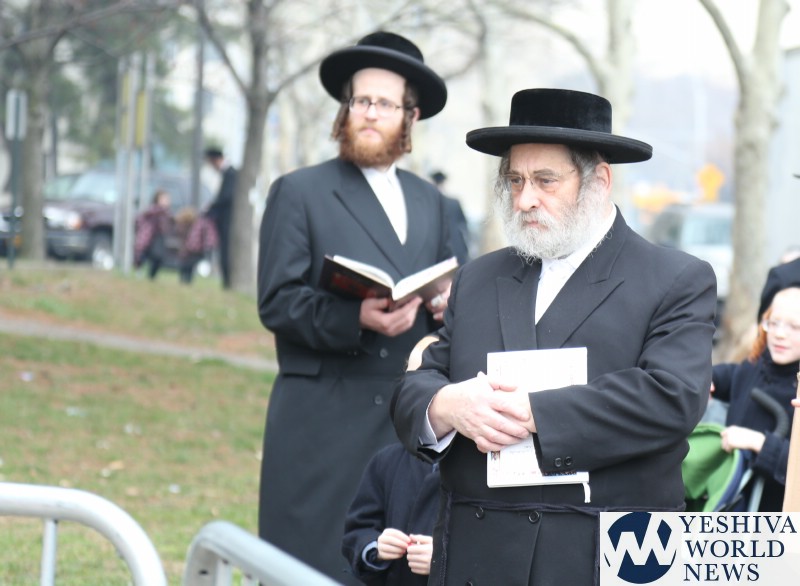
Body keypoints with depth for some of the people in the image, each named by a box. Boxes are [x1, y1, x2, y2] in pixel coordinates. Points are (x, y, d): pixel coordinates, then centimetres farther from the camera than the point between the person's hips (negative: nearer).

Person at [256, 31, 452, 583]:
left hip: (411, 422, 5)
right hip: (324, 421, -4)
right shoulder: (299, 192, 2)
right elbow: (276, 301, -7)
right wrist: (356, 318, -23)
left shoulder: (428, 200, 18)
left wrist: (444, 305, 0)